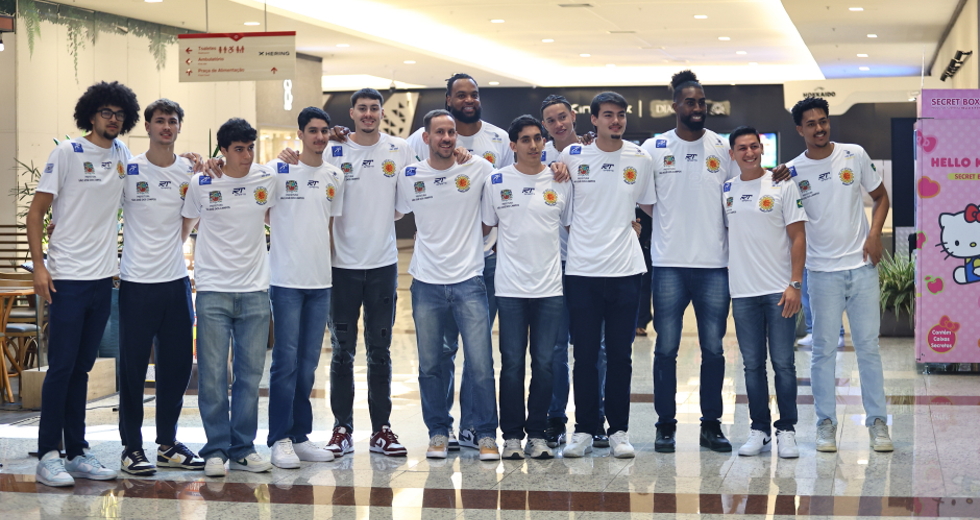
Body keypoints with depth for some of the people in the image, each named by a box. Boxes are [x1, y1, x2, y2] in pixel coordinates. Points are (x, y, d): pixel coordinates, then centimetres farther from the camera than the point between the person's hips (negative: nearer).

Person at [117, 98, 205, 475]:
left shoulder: (190, 172, 7)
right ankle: (131, 447, 9)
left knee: (178, 363, 8)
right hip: (137, 282, -4)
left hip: (176, 280, 4)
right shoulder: (128, 170, -4)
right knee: (133, 365, 0)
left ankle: (168, 444, 20)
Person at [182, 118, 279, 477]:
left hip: (255, 290, 2)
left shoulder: (267, 179, 4)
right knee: (213, 374, -2)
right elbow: (185, 224, 12)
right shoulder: (200, 184, -1)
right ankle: (216, 450, 6)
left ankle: (243, 449, 13)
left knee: (250, 373, 5)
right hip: (213, 290, -2)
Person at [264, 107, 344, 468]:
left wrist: (330, 267, 12)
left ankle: (300, 436, 17)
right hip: (287, 279, -5)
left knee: (308, 364, 9)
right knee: (286, 361, -4)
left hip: (321, 282, 5)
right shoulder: (278, 170, -4)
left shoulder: (334, 177, 11)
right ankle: (280, 439, 2)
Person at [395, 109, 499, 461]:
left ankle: (486, 434, 7)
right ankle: (438, 432, 21)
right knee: (430, 365, 8)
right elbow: (394, 214, 18)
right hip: (426, 283, 2)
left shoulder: (478, 168, -1)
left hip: (469, 280, -2)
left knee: (480, 364, -5)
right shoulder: (409, 176, 3)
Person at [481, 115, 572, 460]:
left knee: (544, 363, 3)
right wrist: (501, 249, 3)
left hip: (550, 288, 1)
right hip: (510, 287, -1)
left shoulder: (560, 182, 5)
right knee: (512, 363, 1)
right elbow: (485, 228, 11)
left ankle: (538, 434, 13)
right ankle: (511, 435, 10)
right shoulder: (496, 181, 2)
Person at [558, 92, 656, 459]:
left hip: (625, 269, 1)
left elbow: (650, 205, 18)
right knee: (585, 355, 3)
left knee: (620, 355, 4)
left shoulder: (640, 159, 6)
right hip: (582, 268, -1)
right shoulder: (572, 156, 2)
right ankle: (584, 430, 12)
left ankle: (619, 431, 13)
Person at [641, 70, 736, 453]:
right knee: (666, 347, 2)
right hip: (669, 263, -1)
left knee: (713, 347, 5)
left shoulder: (724, 149, 7)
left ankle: (711, 425, 14)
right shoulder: (654, 149, 3)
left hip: (714, 264, 1)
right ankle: (666, 424, 11)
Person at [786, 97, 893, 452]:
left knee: (868, 345, 3)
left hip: (862, 266, 1)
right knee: (824, 349, 1)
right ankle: (826, 424, 9)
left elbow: (880, 197, 11)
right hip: (822, 271, -1)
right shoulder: (792, 172, -1)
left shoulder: (855, 156, 2)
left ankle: (878, 422, 10)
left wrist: (875, 234, -3)